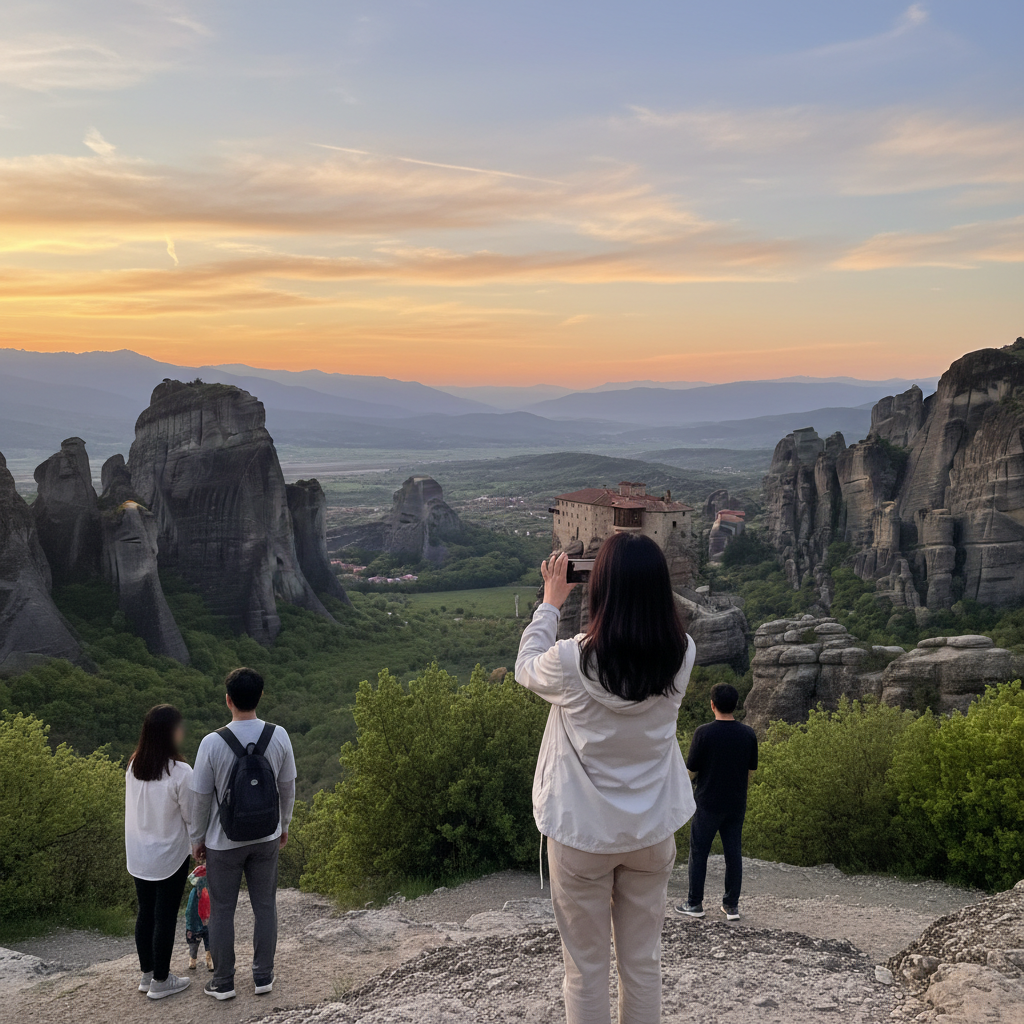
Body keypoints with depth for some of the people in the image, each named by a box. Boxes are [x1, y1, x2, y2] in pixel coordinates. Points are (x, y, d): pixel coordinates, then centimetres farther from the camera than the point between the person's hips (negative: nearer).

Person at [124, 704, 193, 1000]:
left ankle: (147, 974, 32)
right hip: (169, 857, -6)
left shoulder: (133, 767, -6)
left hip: (138, 857, 6)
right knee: (165, 917, 8)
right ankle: (161, 981, 19)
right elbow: (191, 816, -12)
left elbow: (135, 808, 5)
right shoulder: (180, 772, -23)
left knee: (145, 912, 18)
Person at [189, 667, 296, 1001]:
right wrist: (283, 825, 16)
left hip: (223, 843, -2)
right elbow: (287, 787, -1)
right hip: (266, 839, 2)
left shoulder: (213, 743, -21)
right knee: (265, 905, 17)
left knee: (222, 910, 14)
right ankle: (263, 976, 27)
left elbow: (200, 797, -11)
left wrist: (197, 838, 4)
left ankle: (223, 982, 26)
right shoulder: (278, 736, -13)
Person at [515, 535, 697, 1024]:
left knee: (586, 968, 13)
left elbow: (526, 667, -1)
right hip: (652, 831, 3)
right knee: (643, 961, 19)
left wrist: (550, 603, 9)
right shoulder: (681, 655, -15)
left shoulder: (573, 661, -24)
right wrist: (640, 582, 4)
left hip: (582, 834, -3)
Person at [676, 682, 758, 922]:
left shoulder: (703, 733, -16)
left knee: (699, 852, 8)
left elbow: (691, 770, -9)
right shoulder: (748, 734, -3)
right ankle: (732, 905, 17)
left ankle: (695, 904, 15)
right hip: (736, 803, 4)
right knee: (734, 853, 11)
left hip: (708, 804, -3)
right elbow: (750, 771, 5)